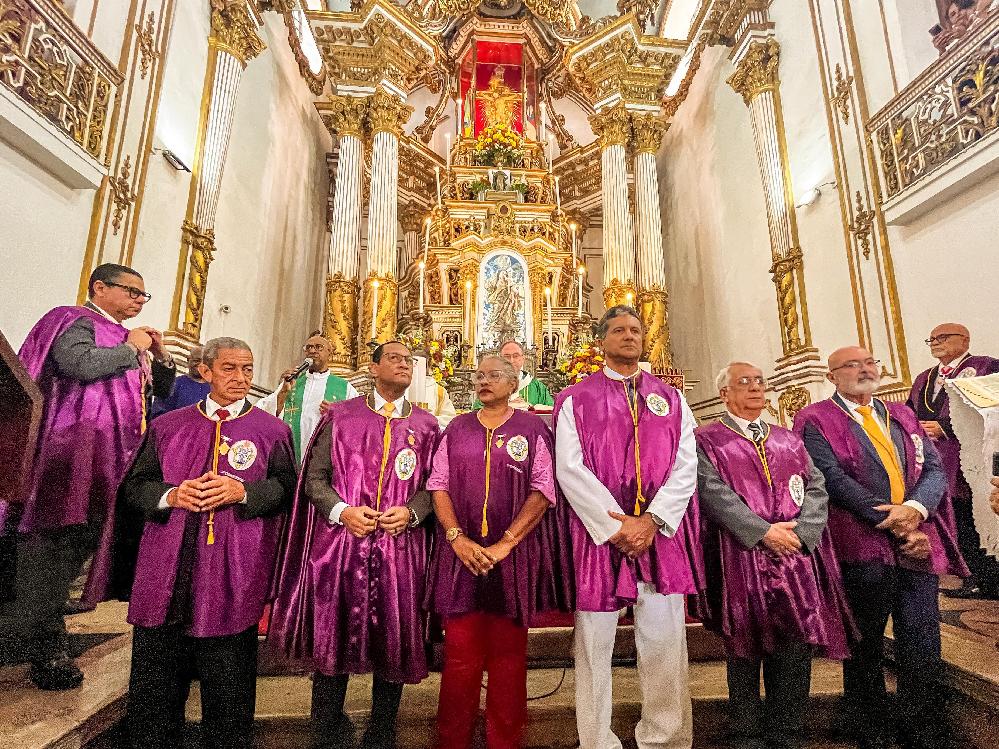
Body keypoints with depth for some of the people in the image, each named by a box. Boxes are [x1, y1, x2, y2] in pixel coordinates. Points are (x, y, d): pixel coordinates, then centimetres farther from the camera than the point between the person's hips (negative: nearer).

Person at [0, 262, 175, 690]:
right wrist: (131, 349, -10)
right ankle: (44, 647, 6)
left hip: (111, 456, 9)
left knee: (80, 541, 12)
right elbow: (80, 365, -24)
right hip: (74, 451, -8)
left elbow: (162, 389, 22)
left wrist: (160, 356, 6)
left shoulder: (124, 339, 22)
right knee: (55, 541, -5)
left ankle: (45, 646, 24)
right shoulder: (76, 321, -3)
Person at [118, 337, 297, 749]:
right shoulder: (167, 425, 10)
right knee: (154, 678, 14)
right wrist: (170, 495, -9)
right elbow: (135, 484, 11)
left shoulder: (273, 430, 2)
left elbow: (286, 487, -1)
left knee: (227, 685, 11)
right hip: (166, 569, 3)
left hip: (233, 574, -2)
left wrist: (242, 492, -17)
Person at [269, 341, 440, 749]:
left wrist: (411, 512, -11)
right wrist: (341, 511, -12)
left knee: (393, 642, 10)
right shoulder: (340, 415, 5)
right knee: (332, 641, 10)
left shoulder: (426, 424, 8)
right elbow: (314, 477, 3)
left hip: (400, 550, 1)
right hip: (339, 546, -1)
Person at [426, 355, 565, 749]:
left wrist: (505, 543, -13)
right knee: (460, 652, 8)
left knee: (508, 653, 11)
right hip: (461, 554, 2)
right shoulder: (456, 429, 10)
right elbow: (438, 485, 4)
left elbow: (543, 491, -6)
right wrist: (457, 538, -9)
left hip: (515, 555, -1)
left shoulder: (531, 428, 2)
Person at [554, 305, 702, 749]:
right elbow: (570, 469, -6)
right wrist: (617, 525, -12)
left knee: (664, 643, 8)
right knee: (594, 645, 6)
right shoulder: (576, 400, 4)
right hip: (597, 534, -2)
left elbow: (686, 467, 3)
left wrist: (651, 520, -10)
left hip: (662, 535, 2)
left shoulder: (671, 400, 12)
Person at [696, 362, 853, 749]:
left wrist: (798, 531, -9)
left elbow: (817, 487, 7)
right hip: (740, 560, -4)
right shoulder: (707, 440, -1)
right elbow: (713, 492, -12)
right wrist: (763, 533, -16)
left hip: (797, 558, 4)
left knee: (796, 652, 7)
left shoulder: (789, 440, 16)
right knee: (744, 651, 8)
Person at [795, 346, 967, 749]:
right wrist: (894, 524, -15)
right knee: (865, 649, 10)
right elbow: (834, 479, -13)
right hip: (861, 549, -5)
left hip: (918, 545, 5)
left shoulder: (902, 415, 17)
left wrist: (915, 508, -12)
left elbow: (934, 468, 8)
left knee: (923, 650, 10)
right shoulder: (815, 420, -4)